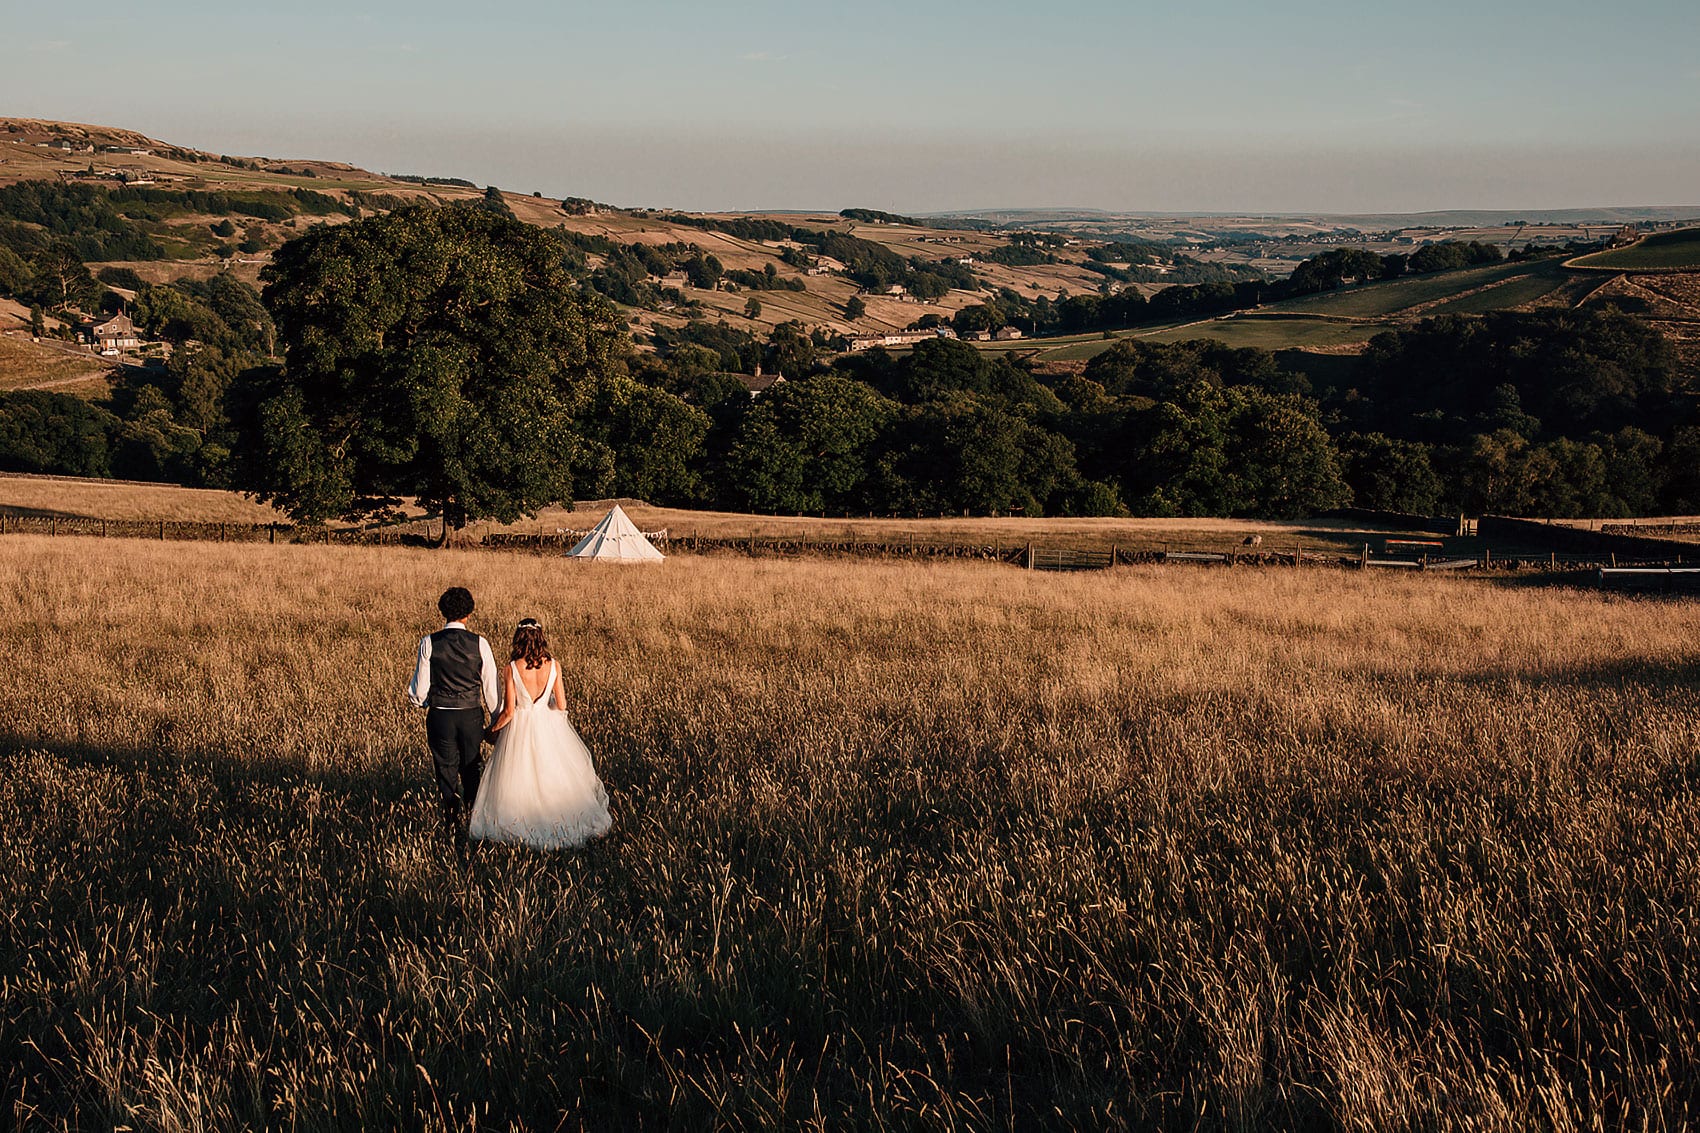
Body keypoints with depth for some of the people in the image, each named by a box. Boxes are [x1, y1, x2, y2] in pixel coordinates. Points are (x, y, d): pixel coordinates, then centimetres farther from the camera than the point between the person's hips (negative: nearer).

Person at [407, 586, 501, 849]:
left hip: (440, 716, -1)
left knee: (447, 775, 7)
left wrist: (420, 700, 19)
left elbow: (419, 689, -4)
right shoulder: (479, 643, -6)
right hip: (471, 716, 1)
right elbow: (491, 688, -2)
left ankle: (457, 835, 0)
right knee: (470, 771, 21)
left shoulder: (429, 643, -8)